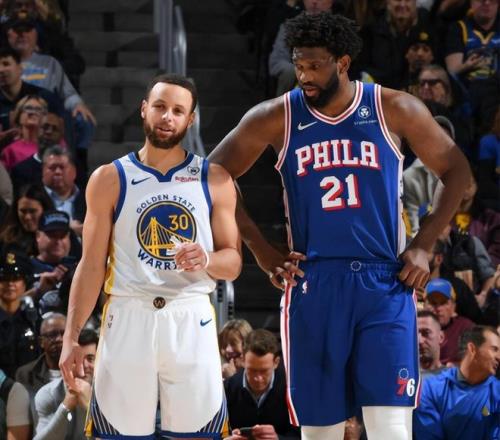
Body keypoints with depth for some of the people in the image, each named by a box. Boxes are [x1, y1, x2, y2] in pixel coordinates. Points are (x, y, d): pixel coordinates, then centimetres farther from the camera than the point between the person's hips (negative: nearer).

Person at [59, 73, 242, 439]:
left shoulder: (214, 180, 7)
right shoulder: (109, 179, 5)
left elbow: (233, 263, 8)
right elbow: (92, 266, 6)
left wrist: (207, 261, -15)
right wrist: (72, 336, 0)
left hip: (191, 321, 1)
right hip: (128, 318, 0)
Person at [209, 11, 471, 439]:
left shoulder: (394, 110, 0)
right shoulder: (277, 118, 1)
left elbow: (455, 170, 10)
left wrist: (423, 246, 1)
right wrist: (263, 252, 4)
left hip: (384, 283, -1)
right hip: (313, 284, 1)